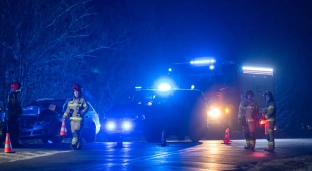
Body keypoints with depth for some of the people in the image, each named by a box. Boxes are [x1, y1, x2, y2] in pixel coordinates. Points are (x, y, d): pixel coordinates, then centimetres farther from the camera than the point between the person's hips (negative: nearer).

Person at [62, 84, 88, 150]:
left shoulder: (82, 100, 0)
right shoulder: (71, 101, 17)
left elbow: (86, 107, -9)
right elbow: (68, 109, 17)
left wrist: (81, 112, -21)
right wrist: (64, 116, 6)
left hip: (79, 119, -6)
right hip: (72, 119, 6)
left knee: (76, 132, -19)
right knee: (74, 132, 6)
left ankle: (74, 144, -25)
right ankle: (79, 144, 17)